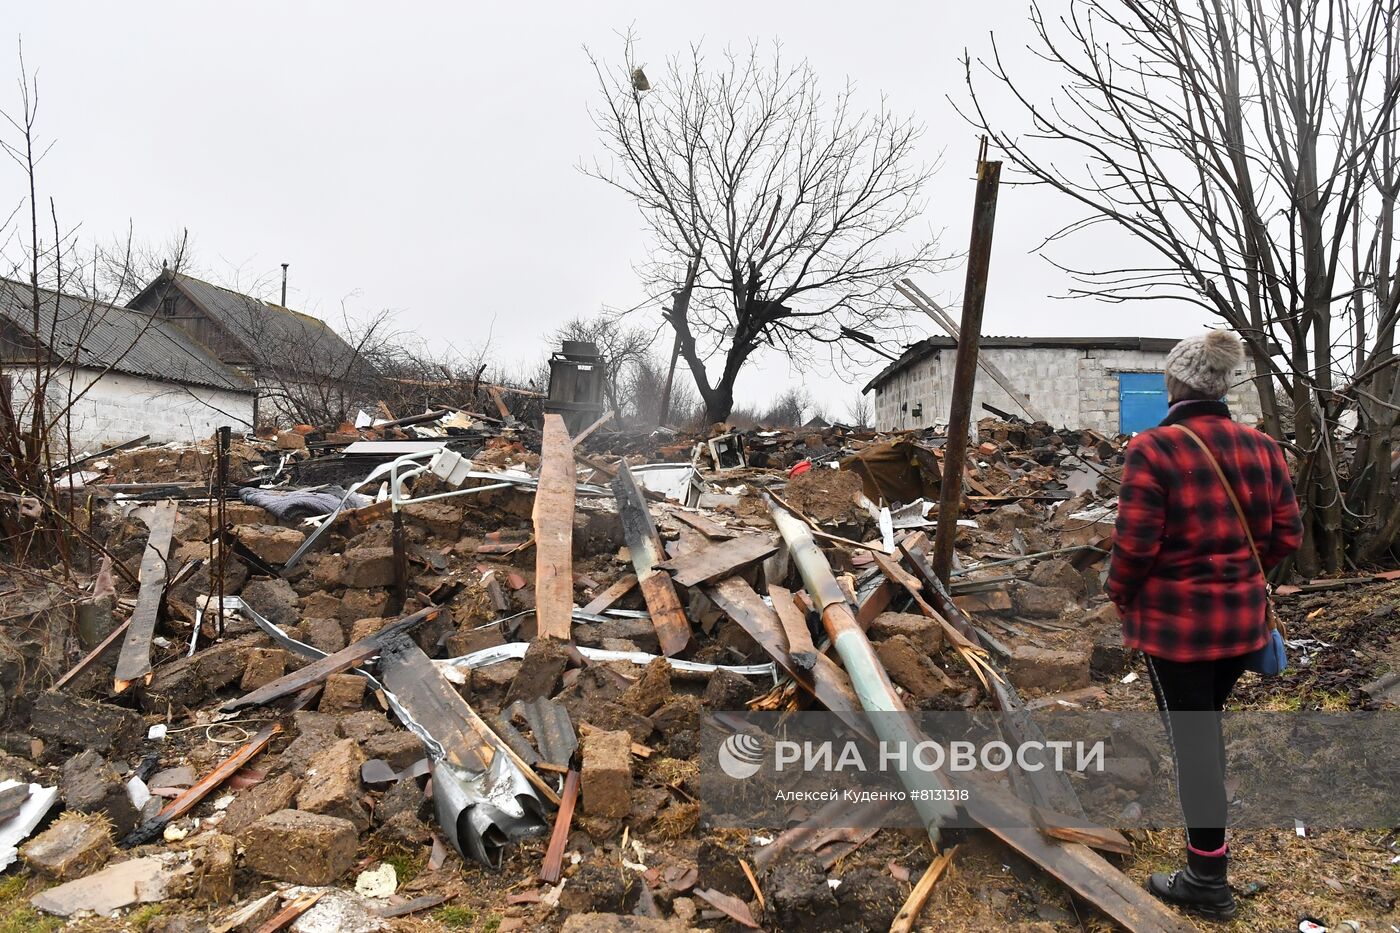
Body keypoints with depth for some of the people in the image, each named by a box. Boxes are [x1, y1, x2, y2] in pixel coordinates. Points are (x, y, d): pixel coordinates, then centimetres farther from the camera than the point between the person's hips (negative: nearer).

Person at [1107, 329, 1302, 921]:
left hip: (1176, 620, -6)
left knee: (1190, 738, 4)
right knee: (1208, 722, 27)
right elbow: (1287, 534, 6)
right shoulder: (1260, 447, 1)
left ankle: (1208, 880, 12)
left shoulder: (1153, 448, -18)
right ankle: (1206, 818, 49)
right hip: (1244, 616, 7)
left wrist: (1119, 593, -2)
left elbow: (1135, 542, -20)